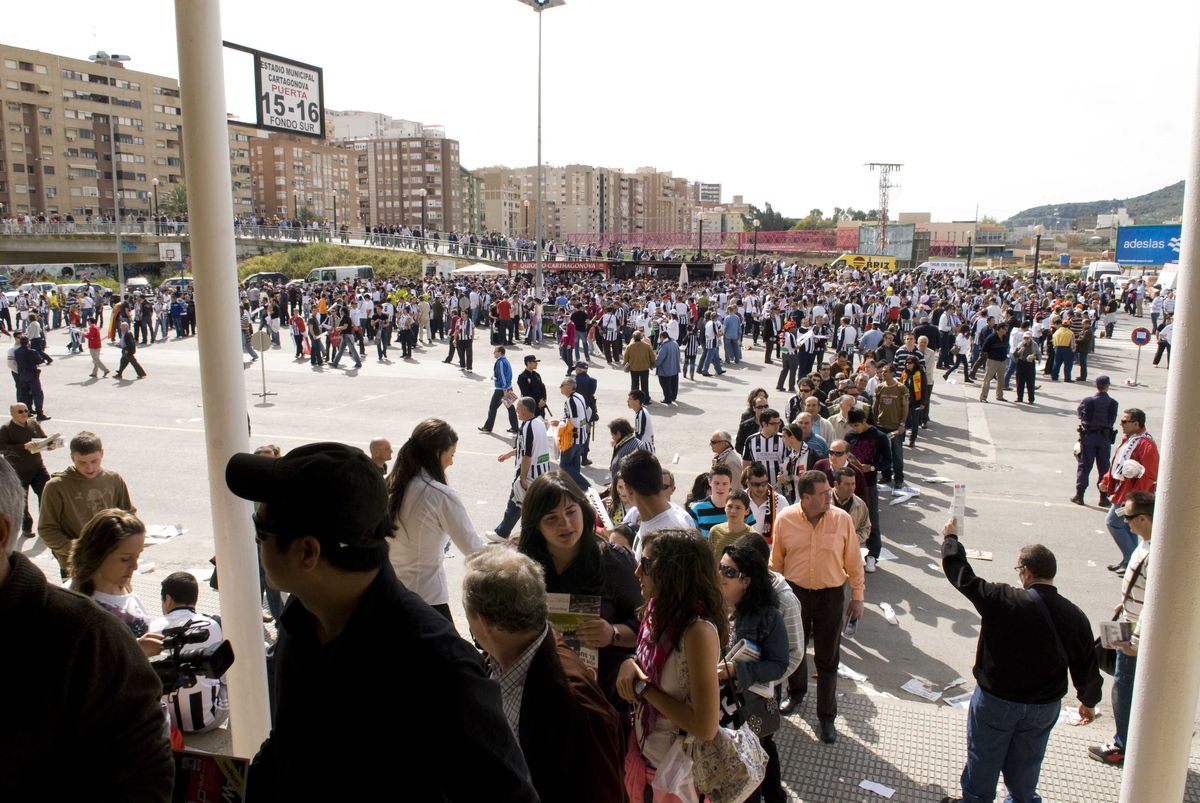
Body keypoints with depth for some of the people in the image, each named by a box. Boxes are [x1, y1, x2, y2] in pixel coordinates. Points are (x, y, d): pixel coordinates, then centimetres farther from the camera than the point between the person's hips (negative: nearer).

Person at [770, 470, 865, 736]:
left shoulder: (842, 519, -12)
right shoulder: (785, 519, -11)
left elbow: (853, 561, -2)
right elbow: (776, 561, 0)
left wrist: (857, 596, 2)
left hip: (831, 595, -1)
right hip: (795, 592, 1)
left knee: (828, 657, 8)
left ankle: (826, 716, 24)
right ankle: (796, 692, 47)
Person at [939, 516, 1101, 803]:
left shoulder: (1003, 600, -26)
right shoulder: (1075, 617, -12)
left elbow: (962, 576, -16)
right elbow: (1086, 668, -1)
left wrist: (950, 537, 1)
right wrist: (1088, 702, 18)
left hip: (996, 701, -3)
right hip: (1045, 705, 4)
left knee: (984, 758, 18)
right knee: (1026, 764, 24)